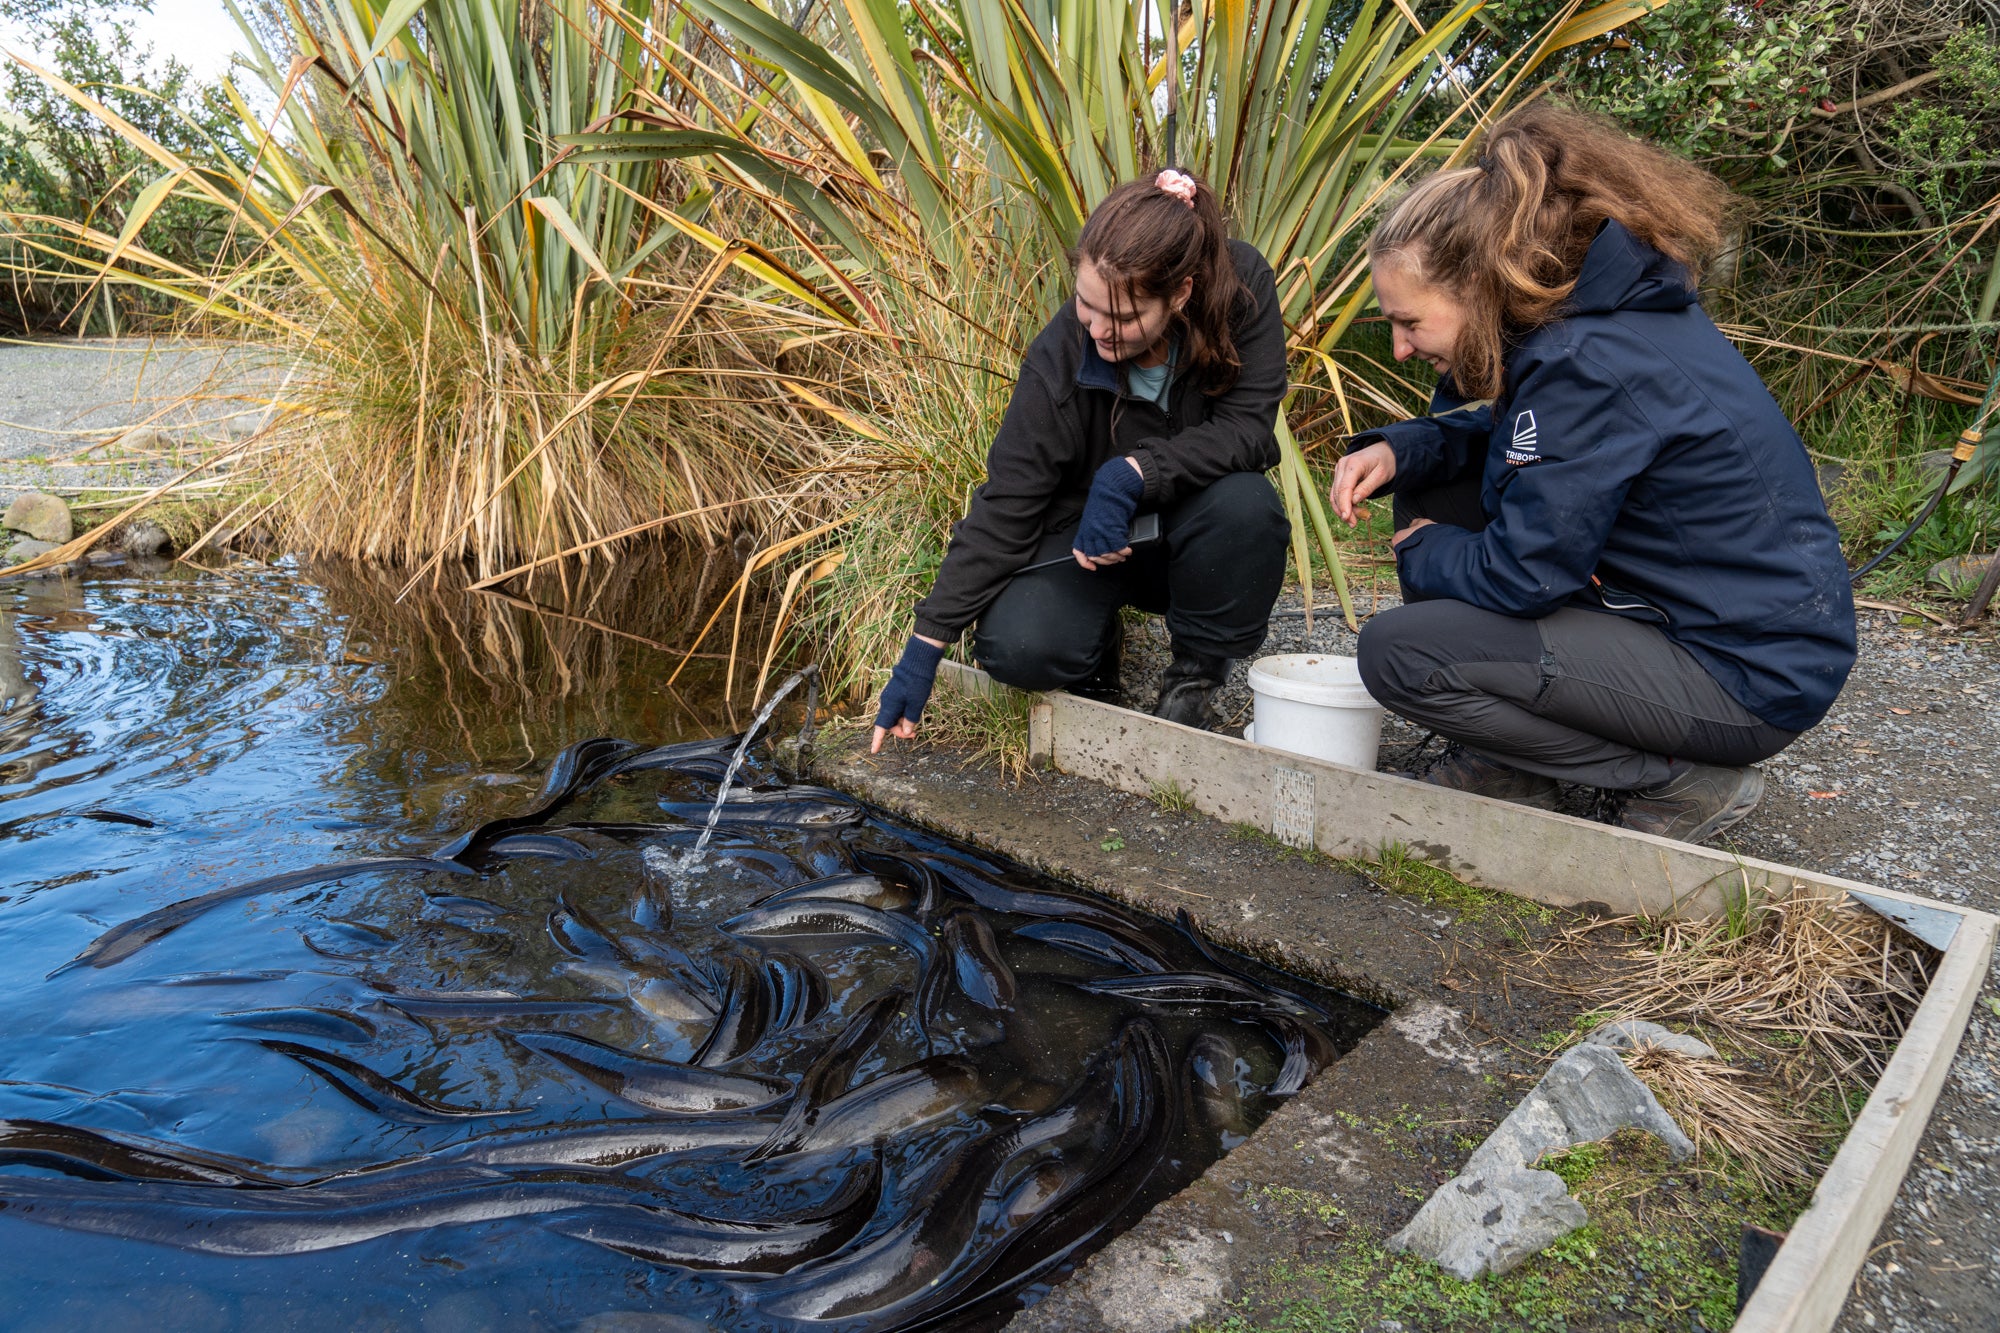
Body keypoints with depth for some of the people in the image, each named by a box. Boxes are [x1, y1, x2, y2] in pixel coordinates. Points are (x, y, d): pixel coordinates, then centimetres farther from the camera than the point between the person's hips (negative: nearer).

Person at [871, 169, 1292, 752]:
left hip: (1194, 532, 2)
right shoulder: (1060, 357, -23)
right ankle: (1098, 637, 10)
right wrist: (927, 644, -21)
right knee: (1017, 647, -29)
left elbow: (1247, 427, -21)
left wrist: (1132, 474, -38)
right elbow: (1003, 510, -19)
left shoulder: (1242, 286, -20)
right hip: (1084, 532, -1)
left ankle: (1195, 672, -8)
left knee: (1244, 502, -35)